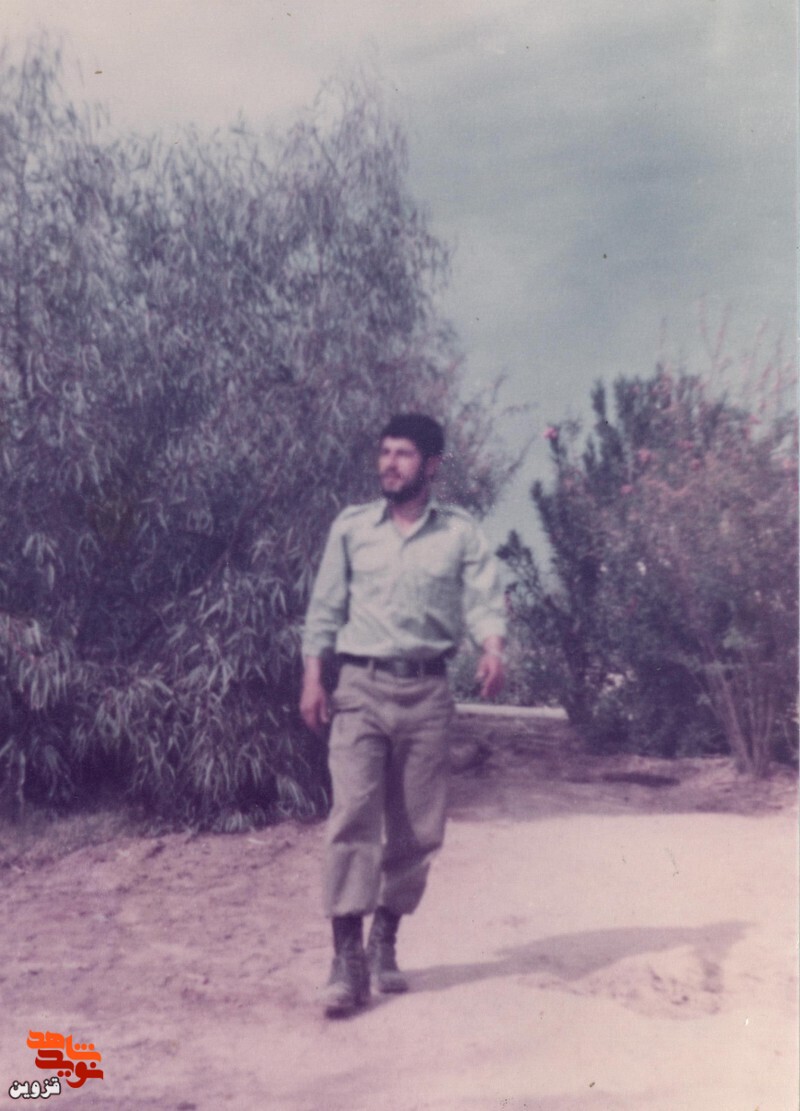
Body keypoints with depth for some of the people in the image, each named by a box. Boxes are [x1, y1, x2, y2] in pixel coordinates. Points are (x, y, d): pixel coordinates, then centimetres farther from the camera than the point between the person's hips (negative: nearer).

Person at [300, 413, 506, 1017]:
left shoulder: (461, 533, 5)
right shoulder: (351, 527, 8)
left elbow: (485, 598, -4)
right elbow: (325, 606, 8)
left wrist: (493, 648, -24)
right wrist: (313, 677, -1)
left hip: (427, 691, 1)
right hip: (361, 686, -1)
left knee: (418, 828, 6)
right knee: (353, 815, -12)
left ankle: (385, 942, 23)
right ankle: (348, 957, -9)